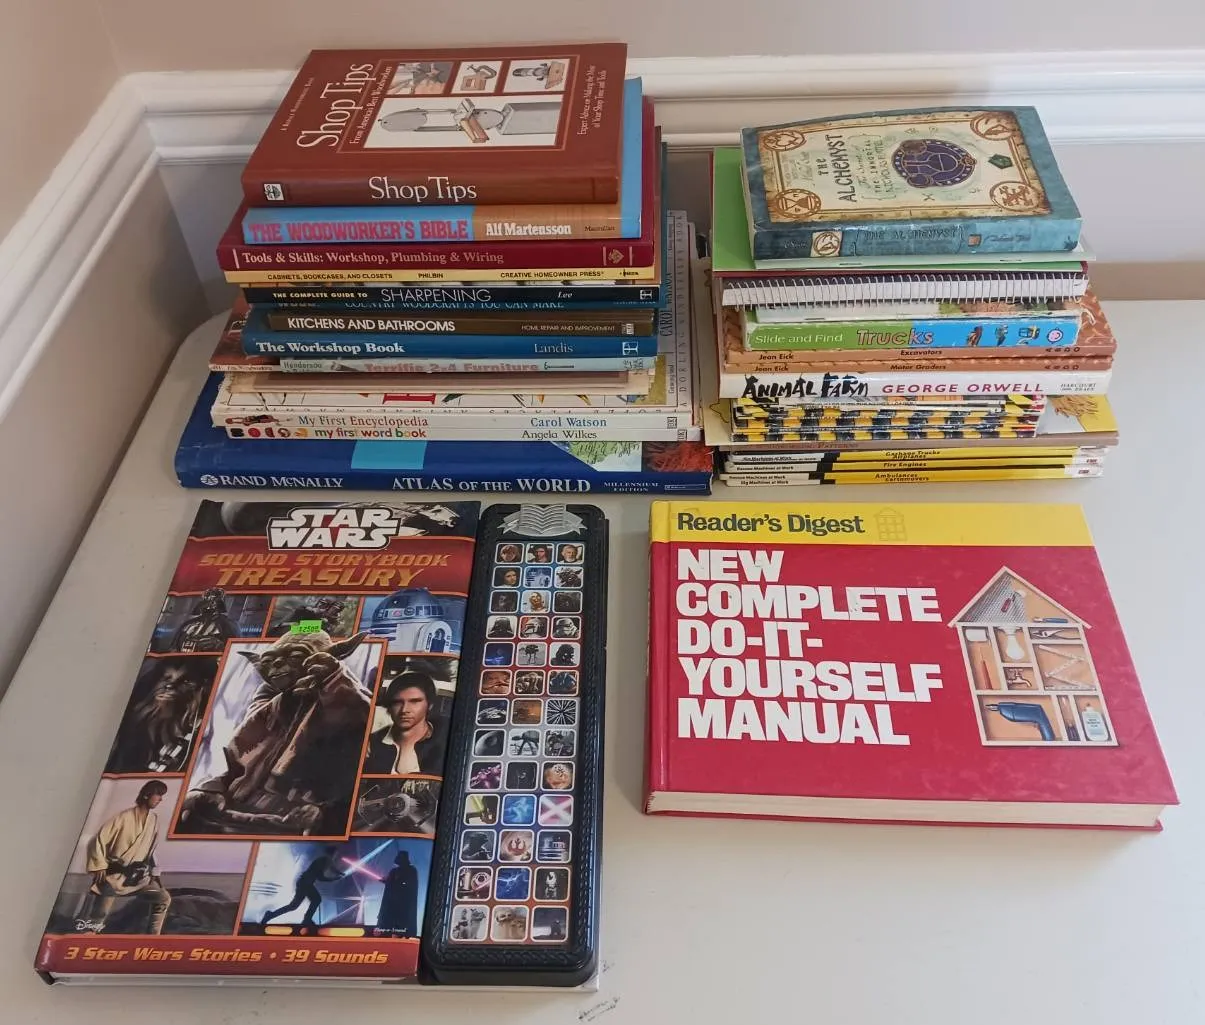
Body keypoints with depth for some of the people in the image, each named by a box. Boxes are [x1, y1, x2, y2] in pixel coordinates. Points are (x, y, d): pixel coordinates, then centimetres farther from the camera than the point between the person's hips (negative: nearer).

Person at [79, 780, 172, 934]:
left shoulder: (154, 820, 5)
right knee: (96, 919, -6)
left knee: (164, 898, -5)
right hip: (114, 876, -6)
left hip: (138, 877, 6)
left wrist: (154, 872, 10)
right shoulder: (125, 817, -14)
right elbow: (98, 841, -11)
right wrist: (100, 866, -15)